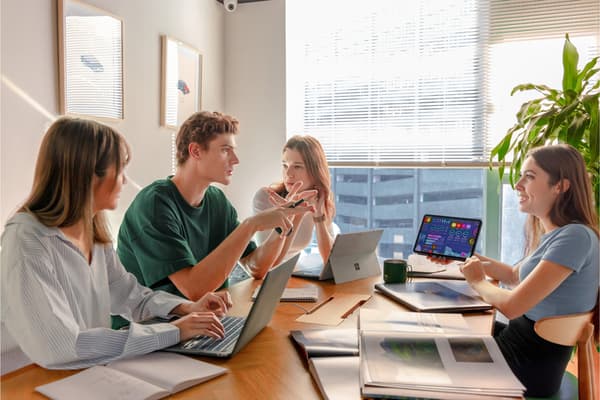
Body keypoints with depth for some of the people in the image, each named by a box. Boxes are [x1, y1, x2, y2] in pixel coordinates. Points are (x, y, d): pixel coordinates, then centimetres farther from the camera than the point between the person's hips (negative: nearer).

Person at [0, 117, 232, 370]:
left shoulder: (93, 229, 2)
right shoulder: (27, 241, -22)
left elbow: (128, 294, 11)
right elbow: (59, 348, -28)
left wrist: (187, 308, -4)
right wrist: (172, 332, -26)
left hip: (96, 373, 6)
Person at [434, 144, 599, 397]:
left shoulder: (575, 236, -25)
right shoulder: (548, 233, 4)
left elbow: (512, 306, -28)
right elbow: (518, 277, 17)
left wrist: (478, 281, -9)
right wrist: (484, 265, 0)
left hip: (532, 361, -8)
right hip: (518, 335, 8)